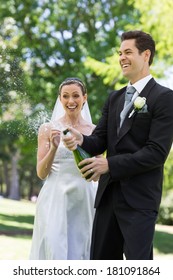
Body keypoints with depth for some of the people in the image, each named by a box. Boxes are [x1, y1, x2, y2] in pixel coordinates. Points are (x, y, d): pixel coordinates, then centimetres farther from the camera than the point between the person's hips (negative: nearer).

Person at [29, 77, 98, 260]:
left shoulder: (95, 131, 8)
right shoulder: (48, 129, 3)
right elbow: (41, 173, 0)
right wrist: (54, 147, -16)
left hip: (85, 201, 2)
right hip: (56, 199, -2)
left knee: (80, 250, 3)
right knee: (55, 250, -12)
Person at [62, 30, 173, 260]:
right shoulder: (114, 98, 17)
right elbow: (100, 141, 11)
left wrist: (110, 164, -18)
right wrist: (81, 140, -12)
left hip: (140, 198, -7)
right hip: (108, 195, 7)